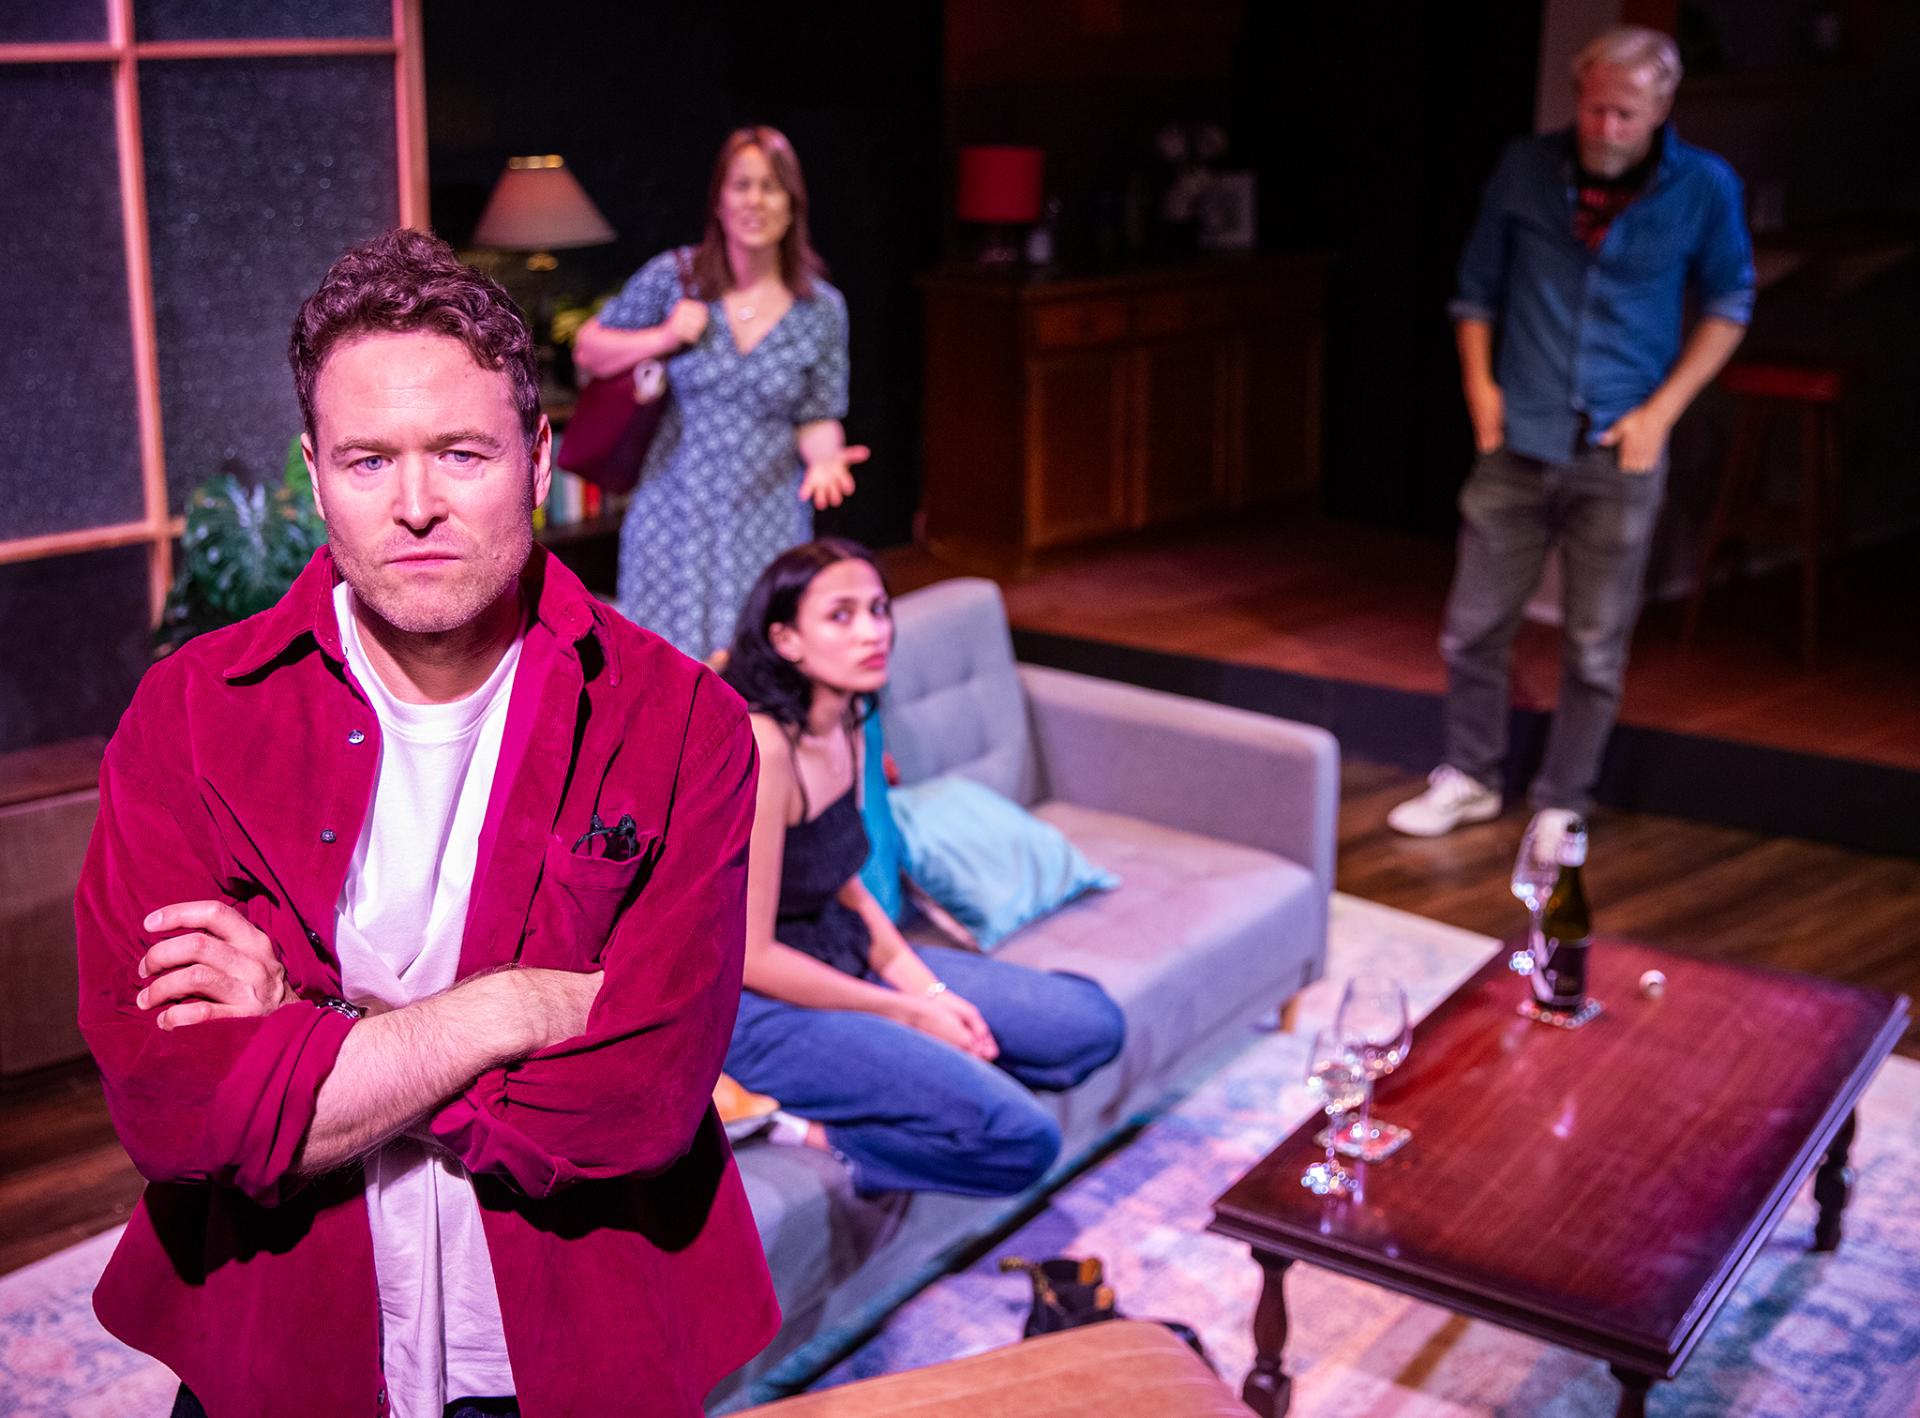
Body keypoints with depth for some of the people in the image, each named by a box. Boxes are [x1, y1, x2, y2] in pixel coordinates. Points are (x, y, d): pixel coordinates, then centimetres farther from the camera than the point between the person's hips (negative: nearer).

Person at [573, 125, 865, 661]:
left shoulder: (822, 309, 0)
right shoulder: (673, 277, -2)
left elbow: (818, 418, 6)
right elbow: (587, 350, 6)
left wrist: (823, 458, -16)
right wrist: (663, 338, -10)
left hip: (767, 520, 1)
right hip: (674, 513, 0)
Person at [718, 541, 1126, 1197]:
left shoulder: (845, 726, 2)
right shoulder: (761, 749, -25)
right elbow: (751, 957, -22)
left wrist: (929, 991, -2)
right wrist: (907, 1014, -12)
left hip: (845, 956, 9)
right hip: (760, 1004, -9)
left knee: (1094, 1025, 9)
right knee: (1023, 1139, -20)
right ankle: (807, 1125, -7)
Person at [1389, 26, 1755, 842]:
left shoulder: (1704, 188, -4)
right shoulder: (1525, 169, -1)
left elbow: (1729, 305, 7)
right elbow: (1478, 285, 12)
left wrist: (1663, 409, -3)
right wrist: (1479, 380, 0)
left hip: (1619, 458, -1)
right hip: (1517, 446, 2)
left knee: (1595, 649, 6)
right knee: (1473, 628, 8)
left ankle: (1561, 806, 22)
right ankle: (1470, 780, 28)